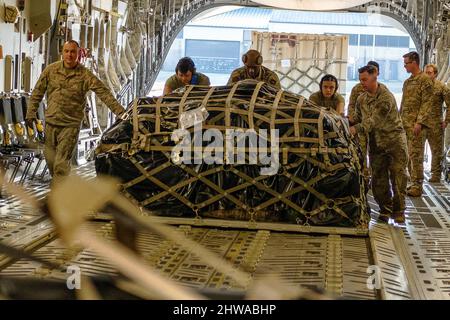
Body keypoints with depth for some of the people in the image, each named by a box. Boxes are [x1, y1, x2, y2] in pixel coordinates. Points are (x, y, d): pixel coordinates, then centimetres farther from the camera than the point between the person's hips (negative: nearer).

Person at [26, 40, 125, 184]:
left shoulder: (85, 75, -7)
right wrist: (31, 113, 6)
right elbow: (37, 92, 9)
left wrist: (120, 112, -19)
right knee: (50, 157, 13)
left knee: (62, 163, -7)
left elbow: (104, 93, -11)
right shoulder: (51, 70, 2)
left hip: (71, 125, -4)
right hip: (50, 122, 4)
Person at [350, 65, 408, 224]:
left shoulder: (386, 97, -18)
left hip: (394, 140, -6)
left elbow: (375, 120, -28)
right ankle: (385, 210, 14)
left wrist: (356, 129, -37)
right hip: (375, 143, 6)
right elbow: (357, 119, 11)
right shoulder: (361, 99, 7)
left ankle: (398, 210, 3)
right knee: (378, 179, 3)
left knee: (398, 175, -6)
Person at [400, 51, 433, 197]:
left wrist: (419, 122, -21)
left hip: (416, 124, -8)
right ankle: (413, 182, 16)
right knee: (408, 155, 9)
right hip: (405, 124, 8)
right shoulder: (407, 82, 18)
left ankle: (417, 186, -3)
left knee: (416, 155, -7)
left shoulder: (425, 80, -8)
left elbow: (426, 103, -14)